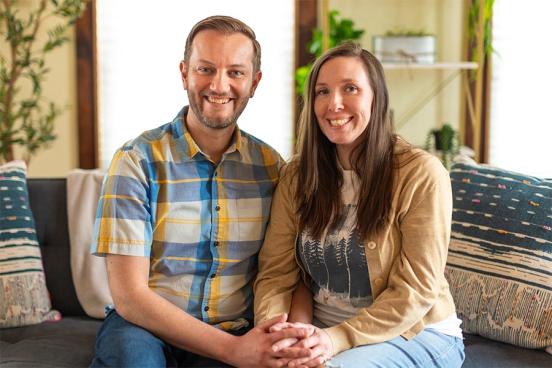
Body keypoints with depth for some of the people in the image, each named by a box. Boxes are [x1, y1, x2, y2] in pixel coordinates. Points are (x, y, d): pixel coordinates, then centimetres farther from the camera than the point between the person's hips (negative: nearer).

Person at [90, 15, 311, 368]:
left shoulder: (270, 166, 4)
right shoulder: (137, 161, -8)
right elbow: (130, 296, -12)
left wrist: (298, 335, -18)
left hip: (237, 334, 3)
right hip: (144, 326, -3)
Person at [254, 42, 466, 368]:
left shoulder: (422, 173, -13)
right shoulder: (297, 176, 1)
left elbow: (415, 289, -15)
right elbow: (277, 273, -2)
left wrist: (337, 339, -25)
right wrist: (275, 333, -22)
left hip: (415, 332, -3)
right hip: (320, 331, 4)